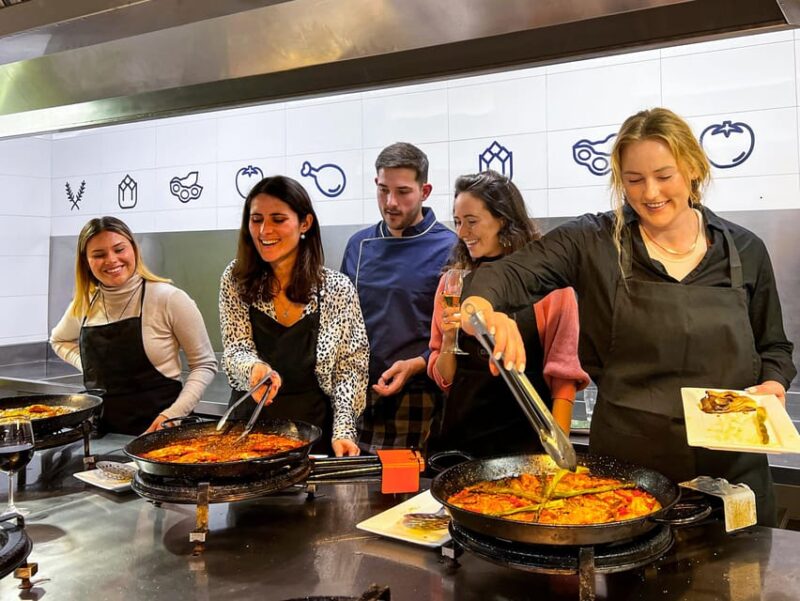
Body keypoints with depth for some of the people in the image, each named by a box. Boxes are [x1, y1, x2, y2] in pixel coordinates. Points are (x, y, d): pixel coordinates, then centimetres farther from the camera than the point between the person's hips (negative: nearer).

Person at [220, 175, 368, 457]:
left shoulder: (337, 288, -6)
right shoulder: (236, 279, -2)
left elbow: (350, 368, -4)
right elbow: (235, 351, -7)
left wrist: (343, 430, -16)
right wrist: (255, 368, -30)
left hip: (316, 433, -1)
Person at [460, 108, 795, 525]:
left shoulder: (745, 251, 3)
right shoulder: (594, 243, -5)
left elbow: (773, 346, 14)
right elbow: (509, 273, -16)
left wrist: (773, 384, -6)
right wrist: (482, 307, -37)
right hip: (625, 464, -2)